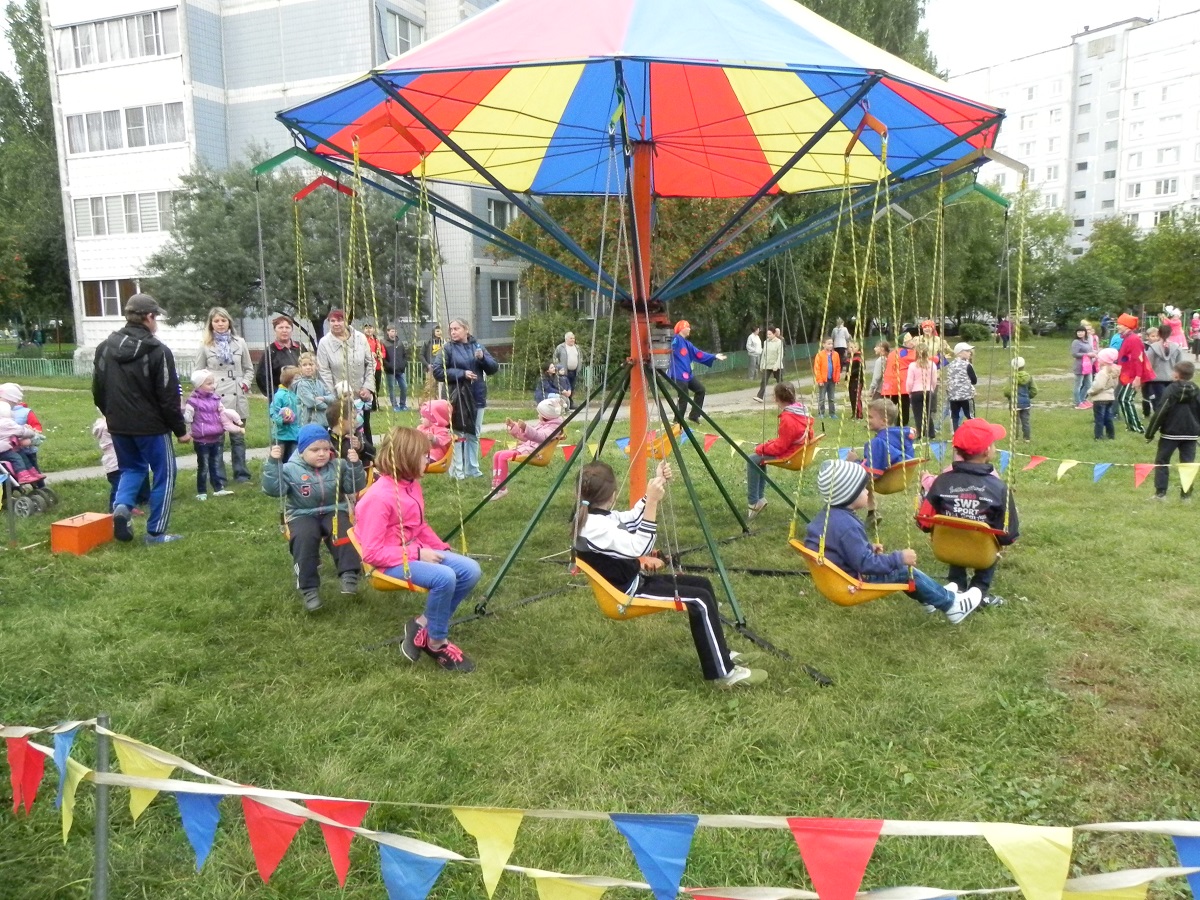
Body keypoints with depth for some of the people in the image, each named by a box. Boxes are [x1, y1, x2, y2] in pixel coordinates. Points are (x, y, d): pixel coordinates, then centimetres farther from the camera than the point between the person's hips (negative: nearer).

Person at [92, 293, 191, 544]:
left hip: (118, 426, 6)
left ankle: (121, 506, -2)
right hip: (151, 425, -6)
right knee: (164, 474, 6)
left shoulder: (105, 347, 6)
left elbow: (98, 390, 12)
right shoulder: (158, 351, -14)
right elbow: (168, 397, -14)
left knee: (131, 468, 24)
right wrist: (180, 429, -6)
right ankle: (156, 532, 8)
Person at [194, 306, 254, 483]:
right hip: (214, 399, -2)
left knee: (238, 437, 10)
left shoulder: (239, 343, 7)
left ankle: (241, 474, 18)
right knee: (216, 438, 2)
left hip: (237, 398, 2)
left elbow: (249, 368, 14)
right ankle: (218, 478, 8)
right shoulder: (205, 345, 1)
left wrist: (245, 383, -1)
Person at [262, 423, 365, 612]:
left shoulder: (338, 466, 6)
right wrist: (274, 463, -20)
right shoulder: (290, 470, -1)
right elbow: (272, 489, -11)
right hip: (303, 515, -1)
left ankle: (349, 574, -31)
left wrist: (355, 466, -12)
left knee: (343, 531, -32)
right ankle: (309, 588, -26)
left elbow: (355, 487, 3)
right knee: (304, 538, -32)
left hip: (334, 512, 1)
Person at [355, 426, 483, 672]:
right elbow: (372, 553, -22)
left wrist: (442, 549, 4)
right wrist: (416, 555, -22)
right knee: (444, 577, -32)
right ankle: (436, 643, -8)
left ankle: (424, 625, -1)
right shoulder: (378, 497, -22)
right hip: (391, 561, -9)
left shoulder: (411, 484, 5)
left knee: (470, 570, -9)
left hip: (416, 552, 9)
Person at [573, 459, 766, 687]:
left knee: (702, 584, 11)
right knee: (700, 601, -15)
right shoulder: (596, 527, -27)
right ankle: (723, 672, -5)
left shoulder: (593, 515, 4)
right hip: (626, 591, -11)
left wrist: (657, 485, 3)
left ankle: (720, 654, 20)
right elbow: (640, 547, -31)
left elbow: (632, 518, 14)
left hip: (632, 578, 11)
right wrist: (652, 501, -35)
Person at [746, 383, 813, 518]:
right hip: (800, 449, 10)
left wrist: (762, 448, -8)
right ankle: (759, 497, 20)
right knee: (760, 456, 20)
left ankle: (754, 502, -2)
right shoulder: (802, 409, 0)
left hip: (791, 456, -10)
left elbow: (781, 446, -24)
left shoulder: (787, 418, -27)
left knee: (752, 460, -7)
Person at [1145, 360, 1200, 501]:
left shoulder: (1171, 390, -9)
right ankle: (1187, 494, 6)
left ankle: (1160, 492, 1)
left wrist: (1150, 433, -7)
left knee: (1161, 461, 6)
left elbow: (1160, 413, -12)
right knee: (1188, 464, 8)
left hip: (1170, 433, -4)